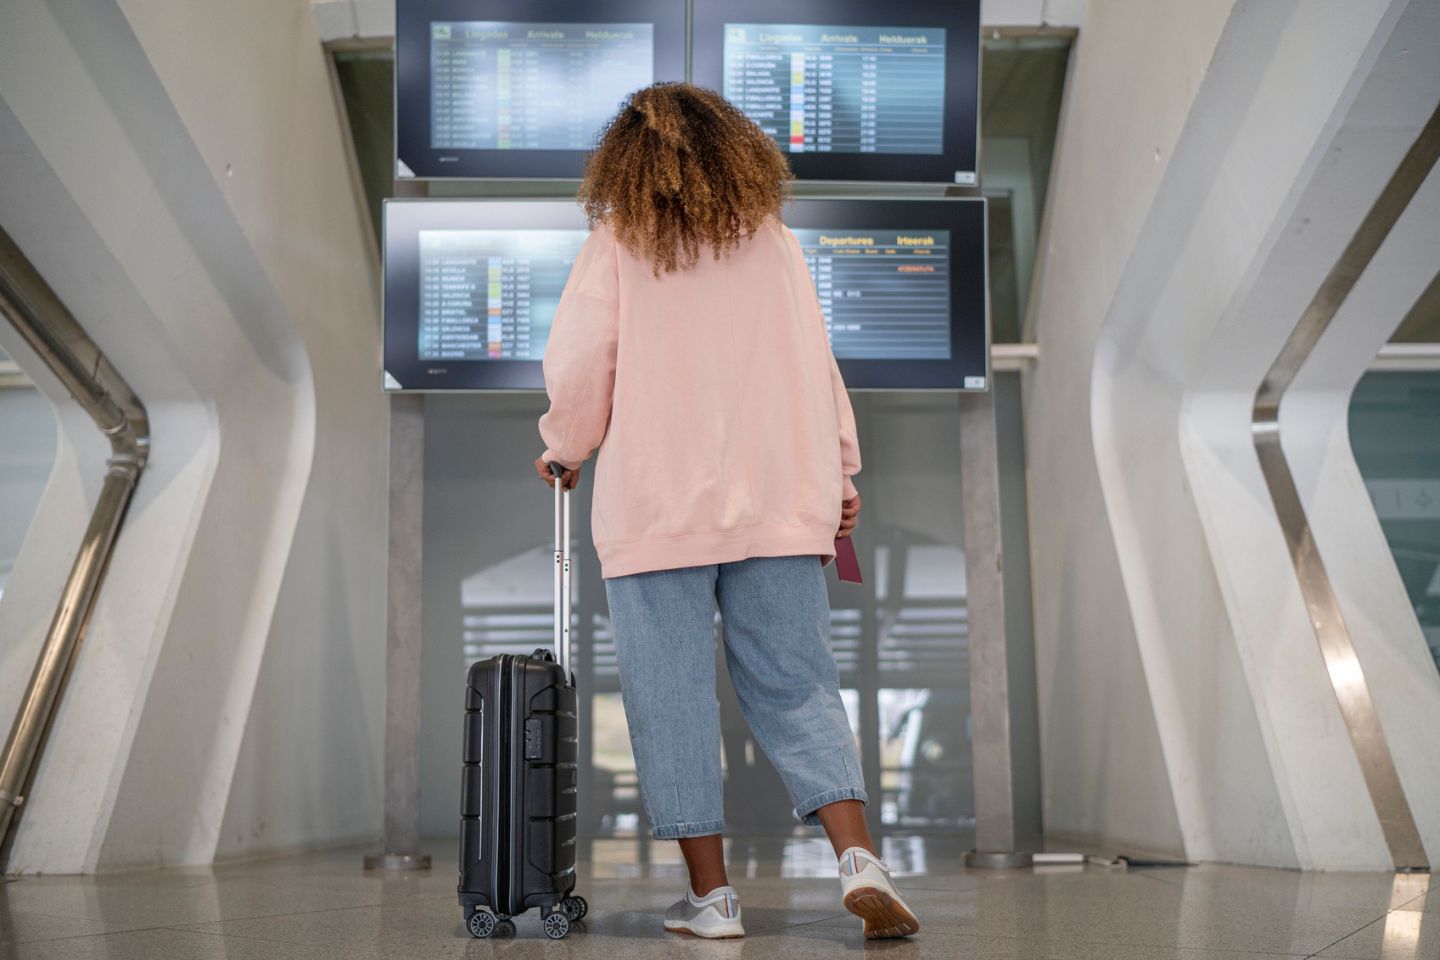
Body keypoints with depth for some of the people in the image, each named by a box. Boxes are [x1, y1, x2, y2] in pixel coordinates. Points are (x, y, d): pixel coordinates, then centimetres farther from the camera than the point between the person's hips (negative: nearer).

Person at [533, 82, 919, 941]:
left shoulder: (616, 248, 0)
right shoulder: (777, 242, 9)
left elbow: (578, 373, -1)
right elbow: (818, 365, 10)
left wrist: (563, 453, 17)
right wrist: (842, 470, 18)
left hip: (657, 507, -3)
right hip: (780, 503, 3)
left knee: (673, 696, 4)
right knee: (796, 685, 8)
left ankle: (711, 893, 7)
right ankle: (860, 857, -5)